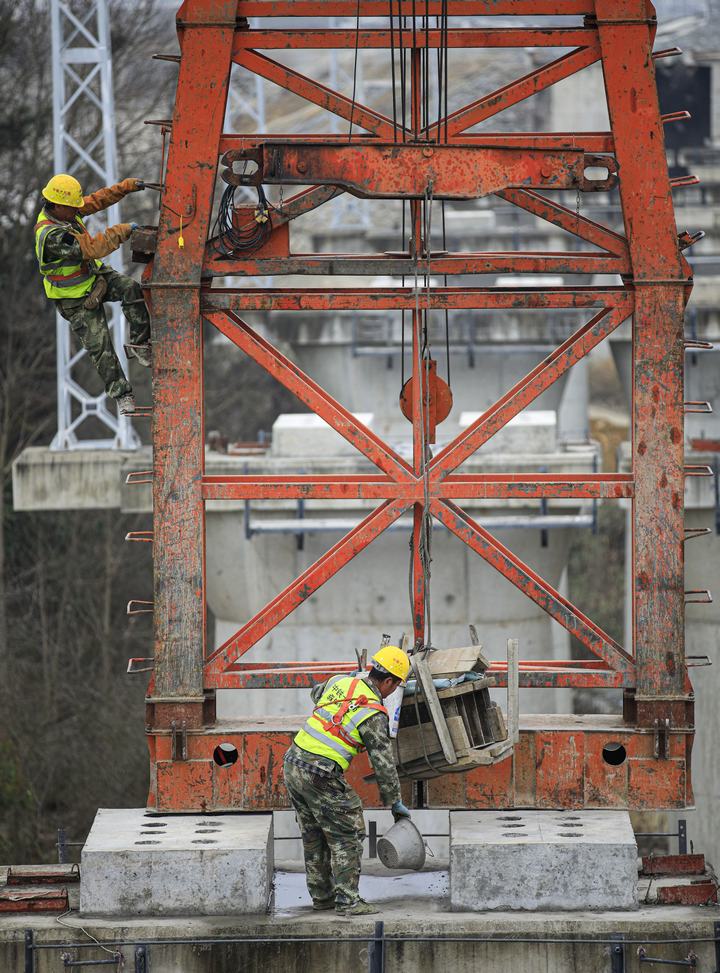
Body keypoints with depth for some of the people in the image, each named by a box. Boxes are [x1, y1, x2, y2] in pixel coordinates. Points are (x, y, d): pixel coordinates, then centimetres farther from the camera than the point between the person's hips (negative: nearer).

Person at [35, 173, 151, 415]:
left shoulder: (65, 210, -9)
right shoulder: (51, 236, -36)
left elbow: (97, 200, 5)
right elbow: (93, 248, -39)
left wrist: (127, 186, -4)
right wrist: (123, 231, -32)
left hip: (93, 275, 7)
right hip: (75, 297, -7)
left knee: (131, 289, -20)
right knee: (99, 346, -4)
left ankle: (140, 344, -6)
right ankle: (121, 395, 9)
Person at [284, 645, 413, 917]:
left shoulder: (339, 682, 7)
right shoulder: (373, 715, -11)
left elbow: (317, 694, 33)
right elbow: (383, 763, -7)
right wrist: (394, 803, 5)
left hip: (292, 764, 8)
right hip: (320, 778, -8)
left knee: (314, 836, 19)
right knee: (346, 837, 3)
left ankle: (321, 895, 28)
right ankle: (347, 901, 1)